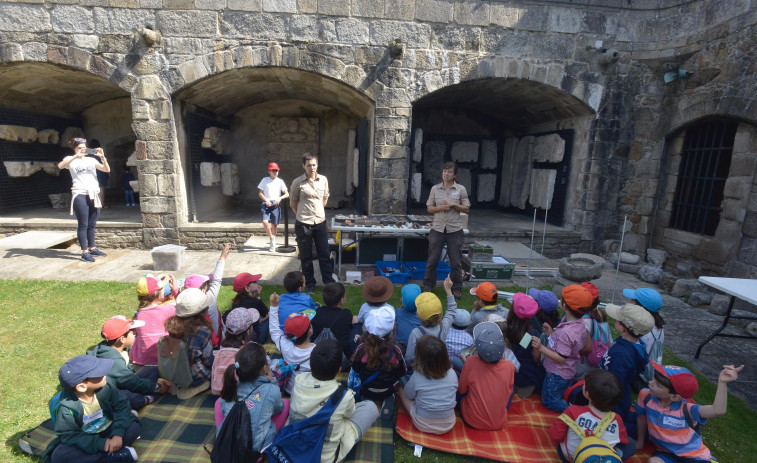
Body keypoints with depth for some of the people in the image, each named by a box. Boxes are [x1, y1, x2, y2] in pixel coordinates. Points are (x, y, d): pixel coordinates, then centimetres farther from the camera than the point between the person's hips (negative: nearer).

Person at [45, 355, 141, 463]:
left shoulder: (106, 388, -18)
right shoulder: (66, 408, -23)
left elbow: (122, 406, -13)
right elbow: (70, 436, -19)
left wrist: (118, 434, -27)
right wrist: (101, 444, -29)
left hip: (109, 431, 1)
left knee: (134, 426, -22)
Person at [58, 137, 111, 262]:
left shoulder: (91, 160, 17)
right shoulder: (71, 159, 7)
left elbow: (107, 170, 6)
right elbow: (60, 166, -13)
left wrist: (103, 157, -9)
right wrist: (75, 156, -21)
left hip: (94, 194, 4)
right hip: (80, 195, -4)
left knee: (92, 225, 11)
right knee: (83, 225, -2)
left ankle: (92, 249, 21)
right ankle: (84, 252, 2)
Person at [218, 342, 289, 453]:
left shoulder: (231, 385, -12)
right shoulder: (272, 390, -20)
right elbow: (278, 408, 3)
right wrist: (272, 382, 5)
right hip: (257, 447, -3)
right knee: (285, 403, 13)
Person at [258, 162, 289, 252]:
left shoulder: (280, 181, 4)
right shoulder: (265, 180, 5)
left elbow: (287, 194, 2)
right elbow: (260, 193, 5)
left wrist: (280, 198, -16)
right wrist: (266, 200, -10)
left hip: (276, 205, 0)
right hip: (266, 204, 0)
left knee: (274, 225, 6)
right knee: (265, 222, -20)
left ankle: (273, 244, 23)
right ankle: (272, 239, 0)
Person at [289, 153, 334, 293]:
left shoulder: (323, 180, 3)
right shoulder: (298, 182, -7)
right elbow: (293, 203, 3)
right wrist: (303, 214, 10)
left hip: (320, 223, 3)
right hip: (303, 224, -3)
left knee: (325, 255, 9)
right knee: (306, 257, 9)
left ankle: (328, 281, 22)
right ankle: (310, 284, 23)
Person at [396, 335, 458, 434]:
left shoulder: (416, 377, -24)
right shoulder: (452, 374, -17)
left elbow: (409, 395, -5)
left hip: (423, 425, -4)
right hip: (448, 425, 4)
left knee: (400, 389, 10)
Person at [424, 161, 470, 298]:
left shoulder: (461, 189, 3)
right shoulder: (435, 188, 6)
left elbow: (466, 209, 4)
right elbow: (429, 208, 8)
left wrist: (454, 205, -12)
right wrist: (440, 208, -11)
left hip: (455, 229, -1)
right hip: (437, 228, 1)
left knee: (456, 261, 6)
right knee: (432, 260, 6)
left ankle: (456, 288, 21)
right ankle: (428, 285, 21)